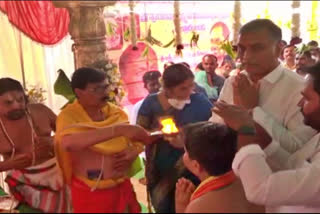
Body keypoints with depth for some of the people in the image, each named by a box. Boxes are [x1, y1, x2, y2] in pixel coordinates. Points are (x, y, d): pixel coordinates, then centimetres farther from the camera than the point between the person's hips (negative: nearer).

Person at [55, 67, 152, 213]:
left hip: (122, 187, 4)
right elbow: (68, 143, -36)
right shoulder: (68, 115, -14)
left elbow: (137, 139, 11)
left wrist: (134, 151, -12)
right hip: (90, 193, -4)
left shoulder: (116, 111, 0)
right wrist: (118, 129, -39)